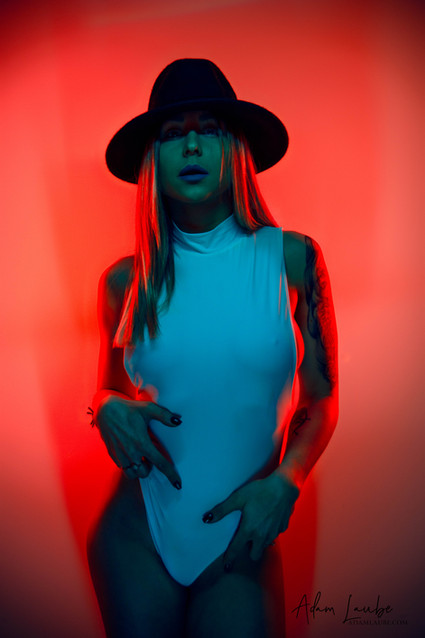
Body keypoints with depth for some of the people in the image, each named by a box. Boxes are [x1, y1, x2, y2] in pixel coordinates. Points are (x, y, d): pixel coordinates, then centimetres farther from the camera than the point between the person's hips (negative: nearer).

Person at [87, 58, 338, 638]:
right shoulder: (125, 280, -3)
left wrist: (284, 483, -13)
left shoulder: (292, 258, -6)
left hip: (242, 539, 0)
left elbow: (321, 400, 1)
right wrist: (110, 410, -9)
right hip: (137, 530, 1)